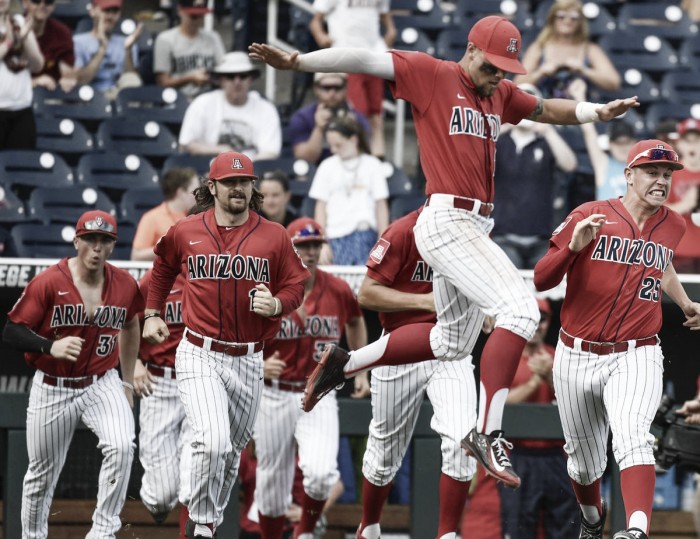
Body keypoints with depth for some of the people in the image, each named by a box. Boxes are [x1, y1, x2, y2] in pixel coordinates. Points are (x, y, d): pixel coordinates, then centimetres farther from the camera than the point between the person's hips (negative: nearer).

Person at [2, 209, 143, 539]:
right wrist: (51, 346, -31)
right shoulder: (47, 283, -14)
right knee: (42, 472, 10)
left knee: (121, 447, -25)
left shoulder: (124, 285, -2)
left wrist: (127, 382, 20)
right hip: (52, 390, -1)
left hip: (102, 385, 1)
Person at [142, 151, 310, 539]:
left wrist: (276, 304, -14)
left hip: (248, 360, 3)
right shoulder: (185, 232, 2)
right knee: (213, 442, -21)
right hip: (199, 356, -3)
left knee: (233, 450, 14)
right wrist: (151, 314, 17)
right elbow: (162, 268, 22)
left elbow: (295, 286, 7)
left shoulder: (274, 236, 1)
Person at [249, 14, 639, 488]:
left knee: (452, 342, 20)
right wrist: (297, 63, -23)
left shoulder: (500, 94, 16)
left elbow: (549, 110, 21)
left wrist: (598, 111, 2)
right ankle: (488, 433, -23)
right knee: (520, 310, -21)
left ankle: (344, 364, 32)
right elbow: (363, 60, -12)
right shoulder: (431, 75, -6)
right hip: (447, 221, -9)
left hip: (475, 229, 9)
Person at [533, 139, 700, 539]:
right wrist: (574, 247, -26)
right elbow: (541, 280, -10)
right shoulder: (592, 216, -6)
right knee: (585, 459, 14)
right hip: (577, 357, 0)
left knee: (632, 437, -28)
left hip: (636, 358, 0)